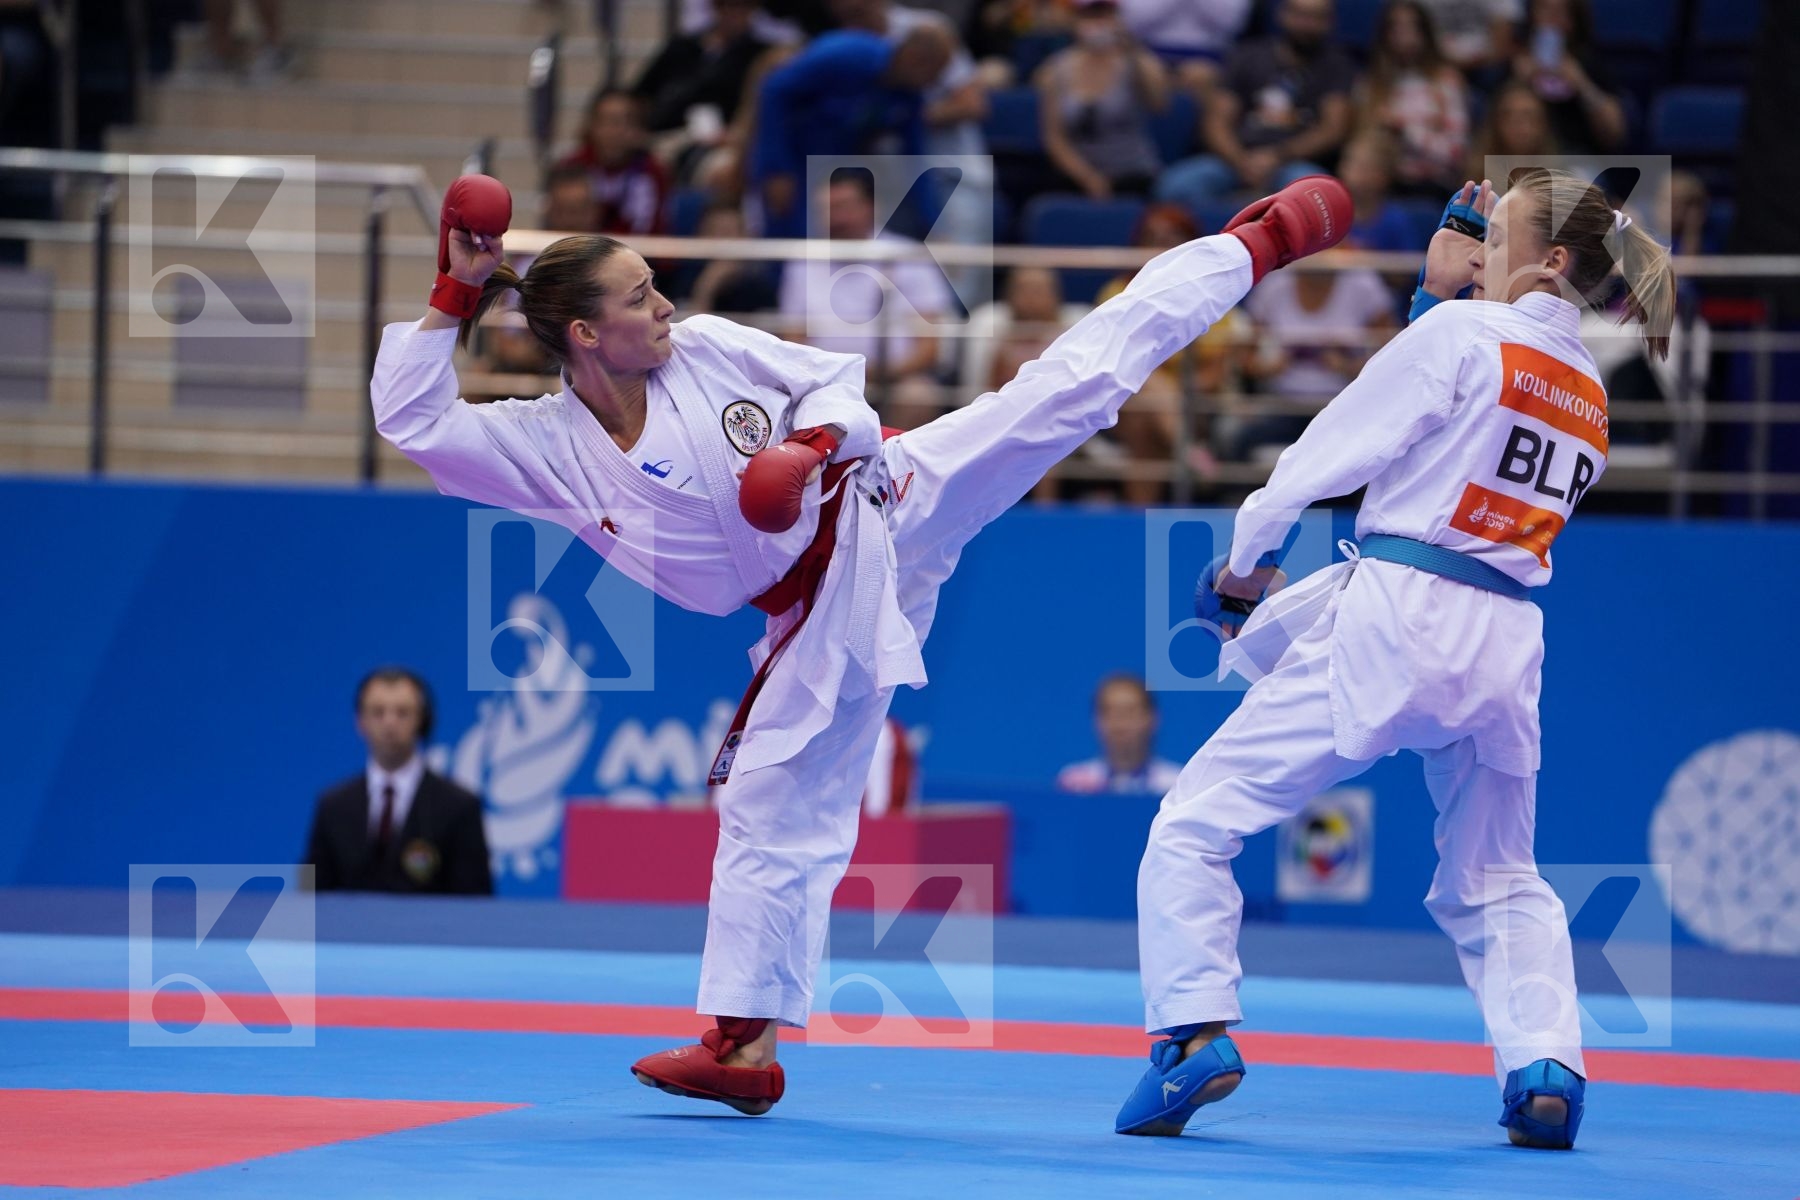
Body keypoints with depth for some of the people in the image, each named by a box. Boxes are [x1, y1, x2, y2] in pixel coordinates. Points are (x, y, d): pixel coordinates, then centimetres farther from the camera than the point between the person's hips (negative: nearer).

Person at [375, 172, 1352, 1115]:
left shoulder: (706, 350, -4)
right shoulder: (546, 446, -4)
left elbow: (839, 380, 2)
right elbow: (409, 417, -11)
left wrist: (814, 441, -19)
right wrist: (457, 295, -15)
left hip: (889, 503, -1)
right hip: (819, 616, 1)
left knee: (1072, 381, -11)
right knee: (771, 811, 1)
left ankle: (1252, 244, -3)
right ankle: (745, 1043, 9)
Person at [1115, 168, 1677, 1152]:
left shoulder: (1460, 335, -5)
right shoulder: (1591, 397, 15)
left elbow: (1328, 453, -4)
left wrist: (1244, 559, 11)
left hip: (1393, 623, -6)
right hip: (1505, 643, 6)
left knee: (1196, 824, 0)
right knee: (1495, 884, 23)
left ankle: (1196, 1033, -14)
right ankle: (1546, 1062, 1)